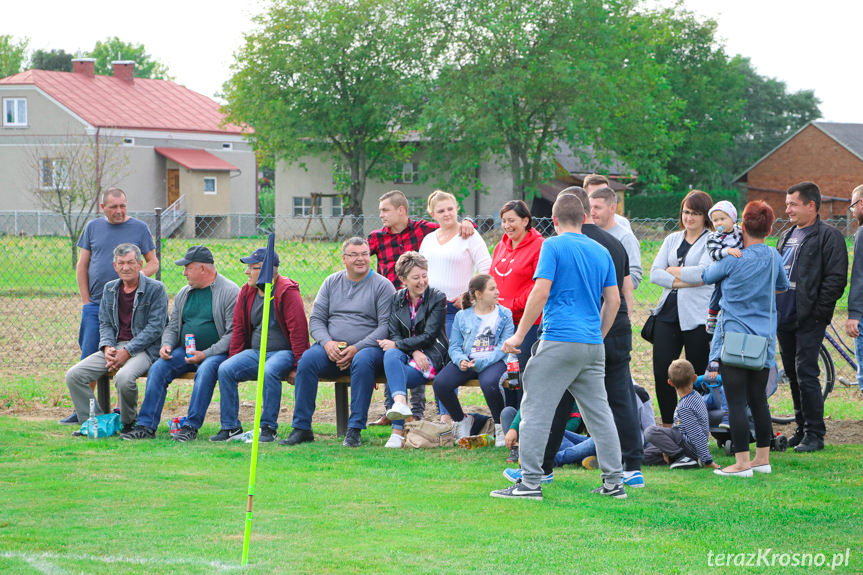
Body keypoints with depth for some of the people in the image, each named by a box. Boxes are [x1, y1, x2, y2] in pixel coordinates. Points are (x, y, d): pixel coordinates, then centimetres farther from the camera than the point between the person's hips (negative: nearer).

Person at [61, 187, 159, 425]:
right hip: (96, 305, 2)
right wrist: (86, 301, 5)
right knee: (89, 358, 0)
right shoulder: (93, 227, 10)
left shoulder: (139, 228, 5)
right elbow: (82, 265, 12)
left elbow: (153, 263, 7)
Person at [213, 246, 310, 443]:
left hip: (283, 352, -6)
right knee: (225, 369, -18)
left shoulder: (287, 292, -10)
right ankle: (231, 427, -12)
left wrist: (297, 366, -16)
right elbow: (238, 328, 16)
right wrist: (233, 360, 9)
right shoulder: (246, 292, 9)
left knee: (269, 372, -37)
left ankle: (268, 428, -25)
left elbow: (298, 330, -12)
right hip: (255, 352, 6)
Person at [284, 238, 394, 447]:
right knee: (307, 359, -27)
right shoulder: (331, 283, 15)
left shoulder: (382, 285, 3)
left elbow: (386, 325, -6)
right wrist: (327, 343, -10)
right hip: (331, 349, 3)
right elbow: (316, 319, 11)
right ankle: (301, 428, -23)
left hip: (368, 347, -3)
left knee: (362, 362, -38)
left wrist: (356, 349, -16)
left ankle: (354, 430, -33)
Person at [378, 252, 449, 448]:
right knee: (391, 355, -35)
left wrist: (397, 344, -14)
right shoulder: (397, 299, 11)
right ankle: (400, 403, -54)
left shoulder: (437, 298, -1)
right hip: (406, 354, 3)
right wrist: (413, 351, -17)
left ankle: (398, 431, -35)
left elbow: (428, 336, -10)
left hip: (431, 355, -3)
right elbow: (394, 334, 1)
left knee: (393, 378, -31)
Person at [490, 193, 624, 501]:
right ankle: (614, 483, 12)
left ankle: (530, 483, -5)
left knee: (536, 409, -1)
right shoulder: (602, 252, 13)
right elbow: (613, 301, 14)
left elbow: (541, 292, -12)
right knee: (599, 412, 11)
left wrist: (520, 334, -7)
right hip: (593, 344, 6)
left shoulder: (553, 246, -4)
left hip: (559, 341, -6)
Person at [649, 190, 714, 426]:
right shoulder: (672, 239, 16)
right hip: (668, 313, 5)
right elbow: (655, 273, 6)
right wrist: (684, 281, -8)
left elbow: (704, 272, -15)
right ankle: (667, 426, 10)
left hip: (697, 316, -5)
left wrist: (673, 270, -2)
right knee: (661, 372, -2)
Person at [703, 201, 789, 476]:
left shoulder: (732, 260, -11)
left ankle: (742, 463, -7)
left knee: (736, 402, -5)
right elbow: (782, 287, 22)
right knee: (758, 400, 14)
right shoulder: (773, 257, 4)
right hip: (763, 340, 6)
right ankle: (762, 459, 19)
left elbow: (707, 276, 6)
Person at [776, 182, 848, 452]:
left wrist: (818, 312, -16)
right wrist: (772, 308, 14)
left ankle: (815, 434, -4)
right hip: (784, 318, 8)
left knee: (806, 375, -10)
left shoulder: (829, 236, -6)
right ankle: (802, 429, 19)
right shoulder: (786, 236, 19)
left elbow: (835, 279, -12)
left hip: (809, 320, -8)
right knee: (793, 375, 11)